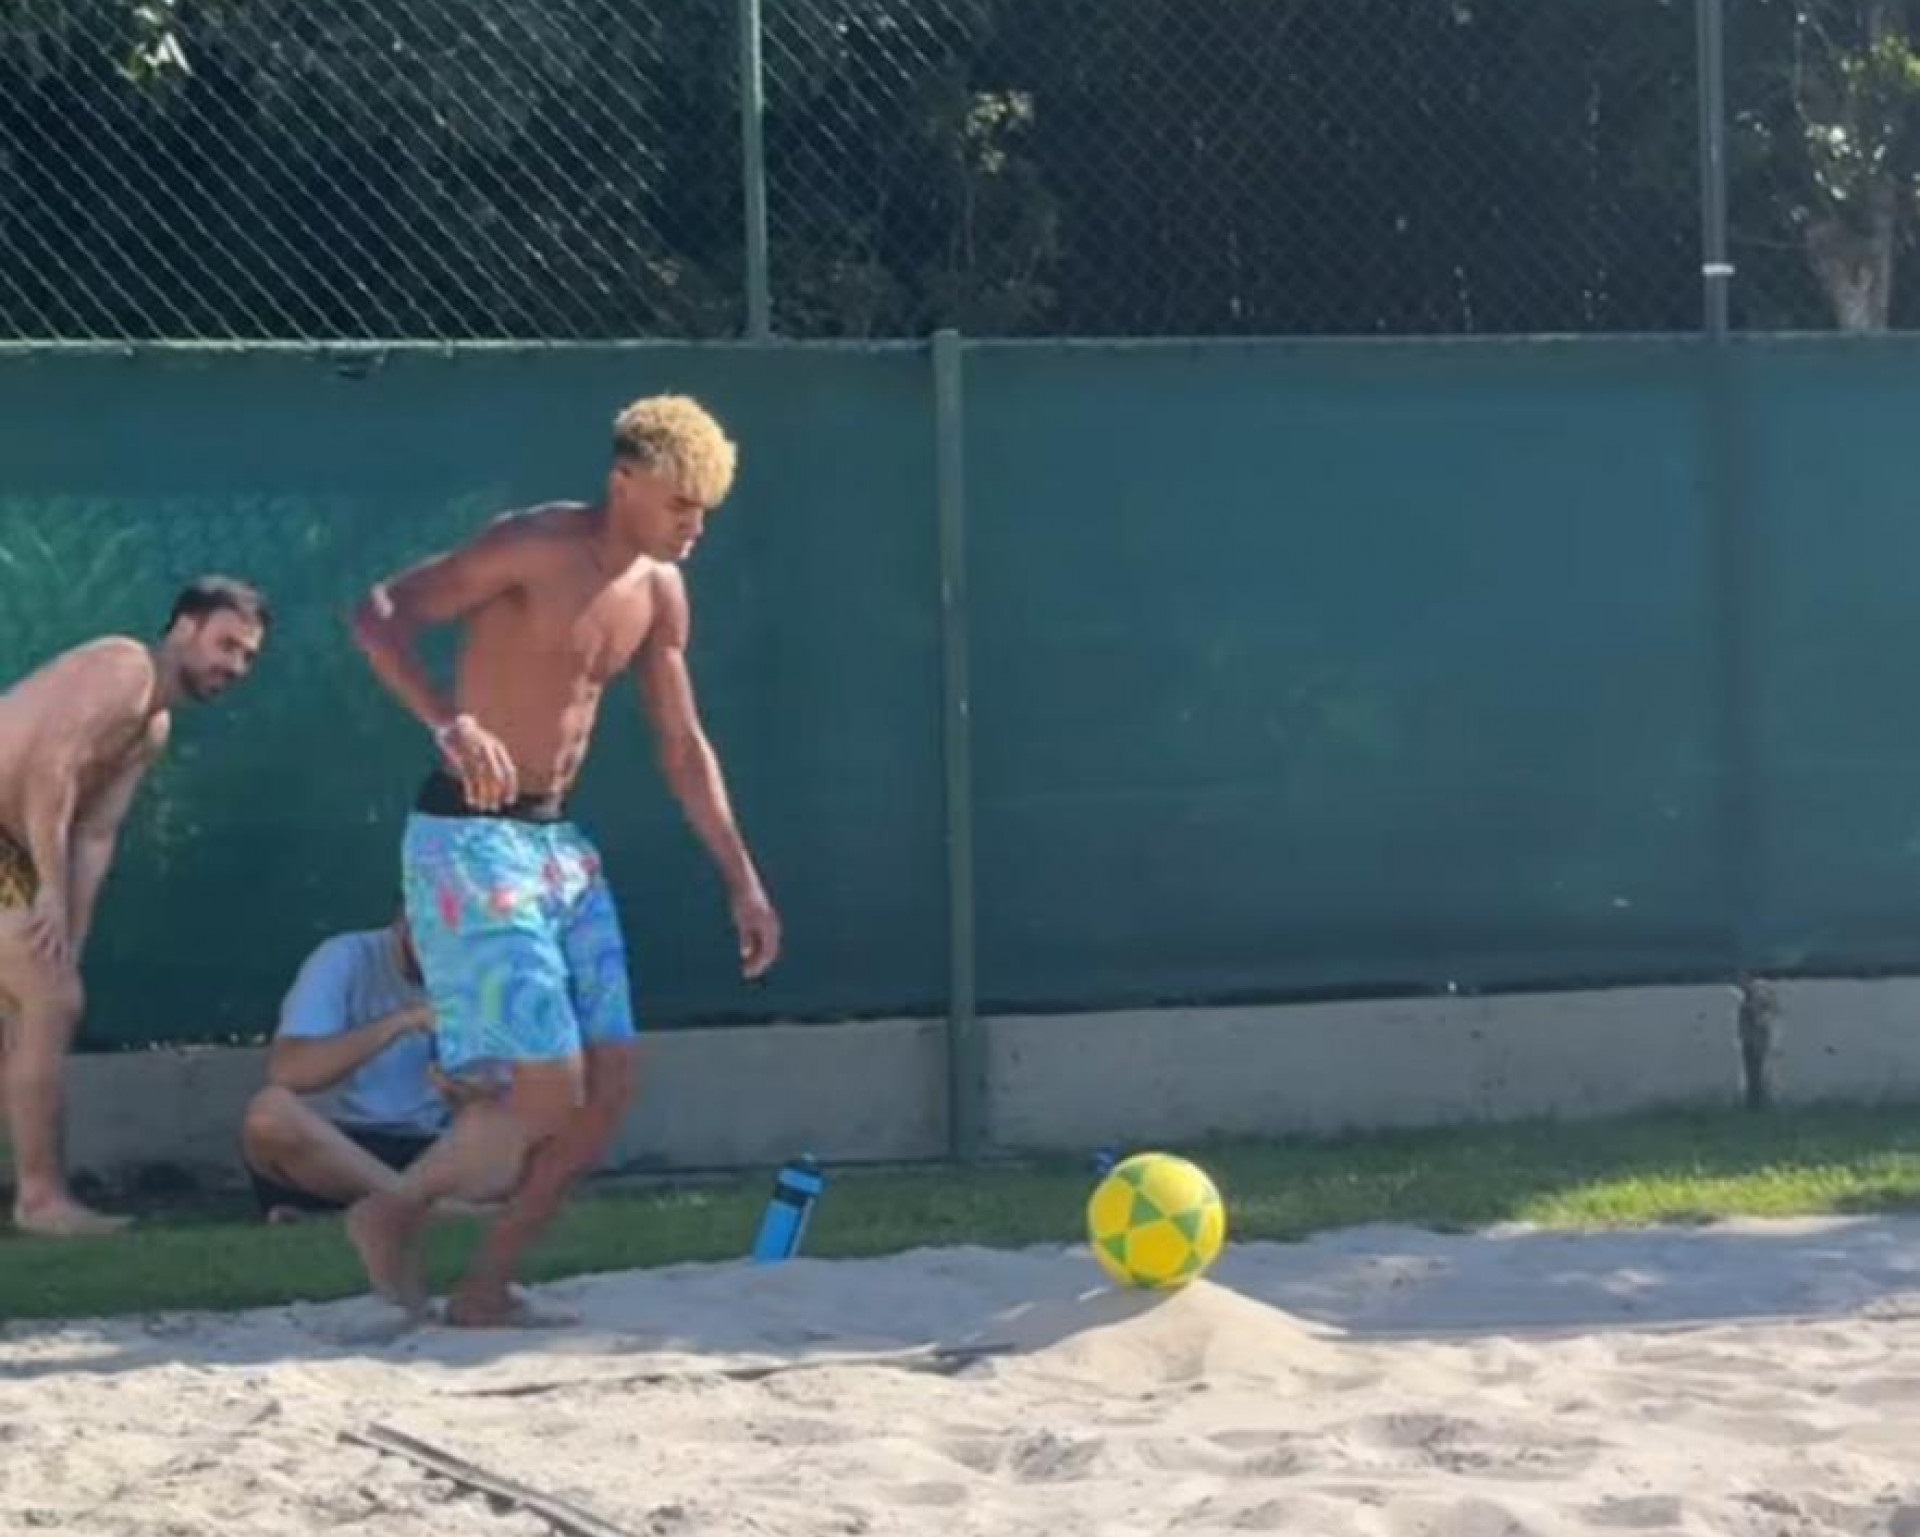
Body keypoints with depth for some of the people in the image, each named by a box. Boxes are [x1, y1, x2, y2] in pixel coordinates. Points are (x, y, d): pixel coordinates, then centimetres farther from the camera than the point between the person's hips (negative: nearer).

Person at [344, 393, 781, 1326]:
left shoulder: (660, 592, 10)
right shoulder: (535, 547, -15)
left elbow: (683, 747, 18)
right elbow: (380, 614, -23)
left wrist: (741, 881, 15)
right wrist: (450, 724, -39)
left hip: (560, 841, 8)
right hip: (469, 838, -8)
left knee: (611, 1081, 1)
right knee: (546, 1090, -13)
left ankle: (485, 1291, 11)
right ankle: (393, 1214, 11)